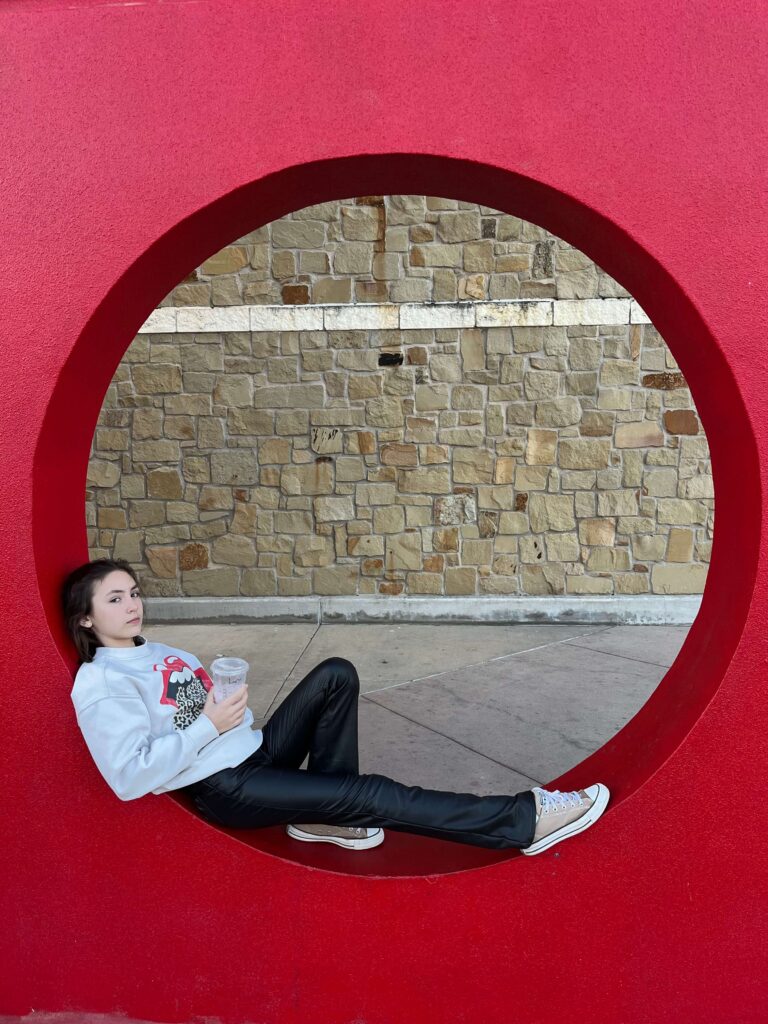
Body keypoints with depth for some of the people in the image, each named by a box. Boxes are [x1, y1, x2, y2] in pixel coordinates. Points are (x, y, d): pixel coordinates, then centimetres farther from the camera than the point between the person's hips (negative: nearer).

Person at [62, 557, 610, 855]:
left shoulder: (156, 651, 16)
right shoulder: (100, 684, -11)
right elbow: (129, 777, -22)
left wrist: (230, 703, -2)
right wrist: (209, 725, -22)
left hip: (256, 750, 9)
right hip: (225, 790, -9)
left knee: (336, 674, -11)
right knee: (370, 794, -23)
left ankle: (328, 814, -7)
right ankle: (521, 820, -19)